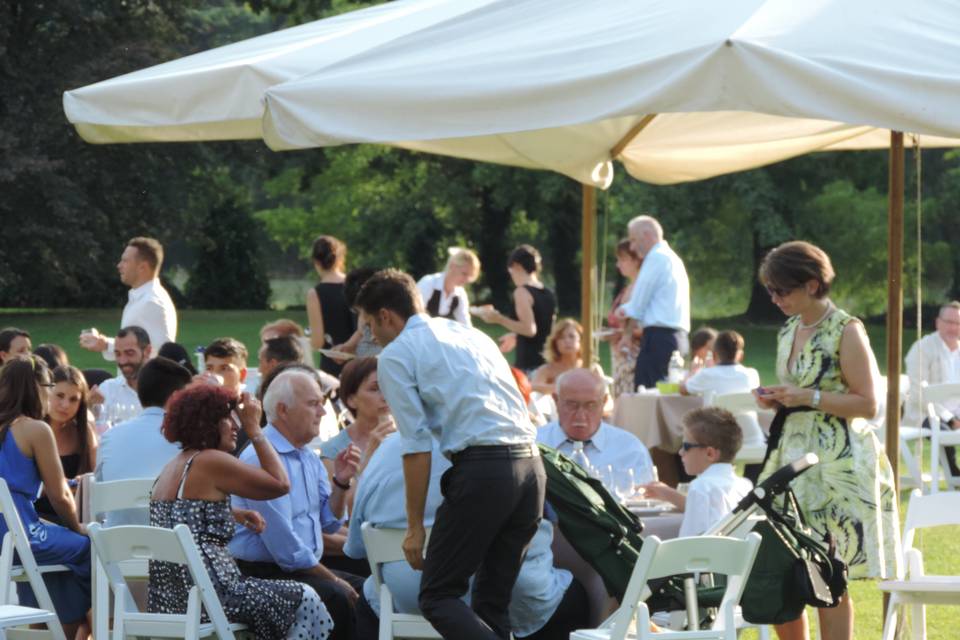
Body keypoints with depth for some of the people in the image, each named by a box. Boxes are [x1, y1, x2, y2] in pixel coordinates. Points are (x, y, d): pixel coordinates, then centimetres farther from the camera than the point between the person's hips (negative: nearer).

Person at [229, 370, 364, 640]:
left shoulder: (309, 458, 15)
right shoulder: (261, 458, -15)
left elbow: (329, 524, 15)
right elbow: (286, 548, -18)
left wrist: (341, 482, 0)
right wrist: (334, 580, -11)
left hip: (306, 568, 9)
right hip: (264, 574, -9)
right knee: (337, 598, -31)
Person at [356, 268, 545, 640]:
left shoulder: (396, 355, 4)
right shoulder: (473, 335, 25)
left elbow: (417, 447, -3)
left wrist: (415, 527, 2)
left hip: (483, 468, -7)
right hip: (531, 461, 7)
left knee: (438, 596, 1)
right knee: (492, 599, 15)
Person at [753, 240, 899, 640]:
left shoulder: (846, 331, -9)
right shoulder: (789, 332, 13)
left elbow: (867, 403, -12)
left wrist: (807, 397, -19)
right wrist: (776, 400, 4)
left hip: (837, 463, -7)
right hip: (793, 455, 7)